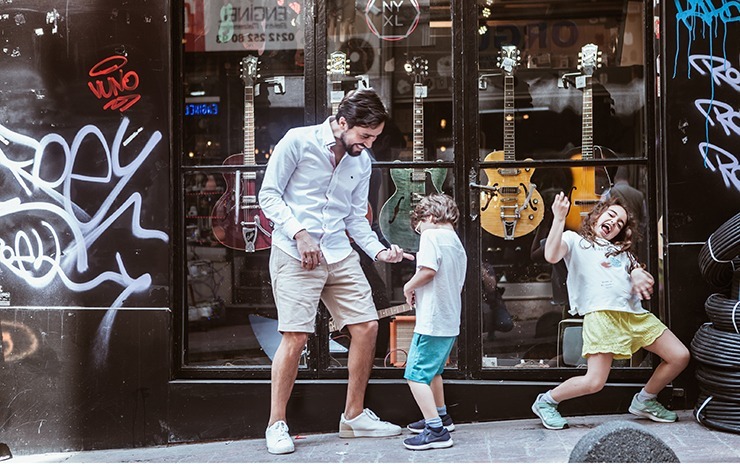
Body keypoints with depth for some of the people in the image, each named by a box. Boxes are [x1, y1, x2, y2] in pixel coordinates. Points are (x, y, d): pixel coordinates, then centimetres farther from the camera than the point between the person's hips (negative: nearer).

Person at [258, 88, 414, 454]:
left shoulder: (362, 162, 11)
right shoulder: (298, 141, -7)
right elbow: (269, 195, -6)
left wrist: (379, 250, 0)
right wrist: (299, 233, -17)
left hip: (339, 255, 6)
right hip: (295, 254, -6)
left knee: (366, 326, 1)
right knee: (296, 336, -10)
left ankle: (354, 416, 18)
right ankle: (276, 425, 6)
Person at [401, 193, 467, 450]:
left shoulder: (431, 235, -10)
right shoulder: (458, 244, 18)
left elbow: (428, 270, -24)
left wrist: (409, 287, -7)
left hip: (432, 321, -10)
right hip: (451, 322, 10)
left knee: (416, 374, -9)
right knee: (432, 370, 26)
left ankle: (436, 430, -12)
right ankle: (441, 417, 38)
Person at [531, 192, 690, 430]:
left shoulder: (621, 251, 31)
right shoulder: (574, 240, 13)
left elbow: (644, 277, 21)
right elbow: (551, 256, -8)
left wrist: (639, 274, -2)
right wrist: (559, 218, -11)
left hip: (634, 312, 7)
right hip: (601, 314, -7)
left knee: (680, 357, 0)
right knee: (594, 382, -18)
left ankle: (645, 401, 22)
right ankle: (546, 402, 7)